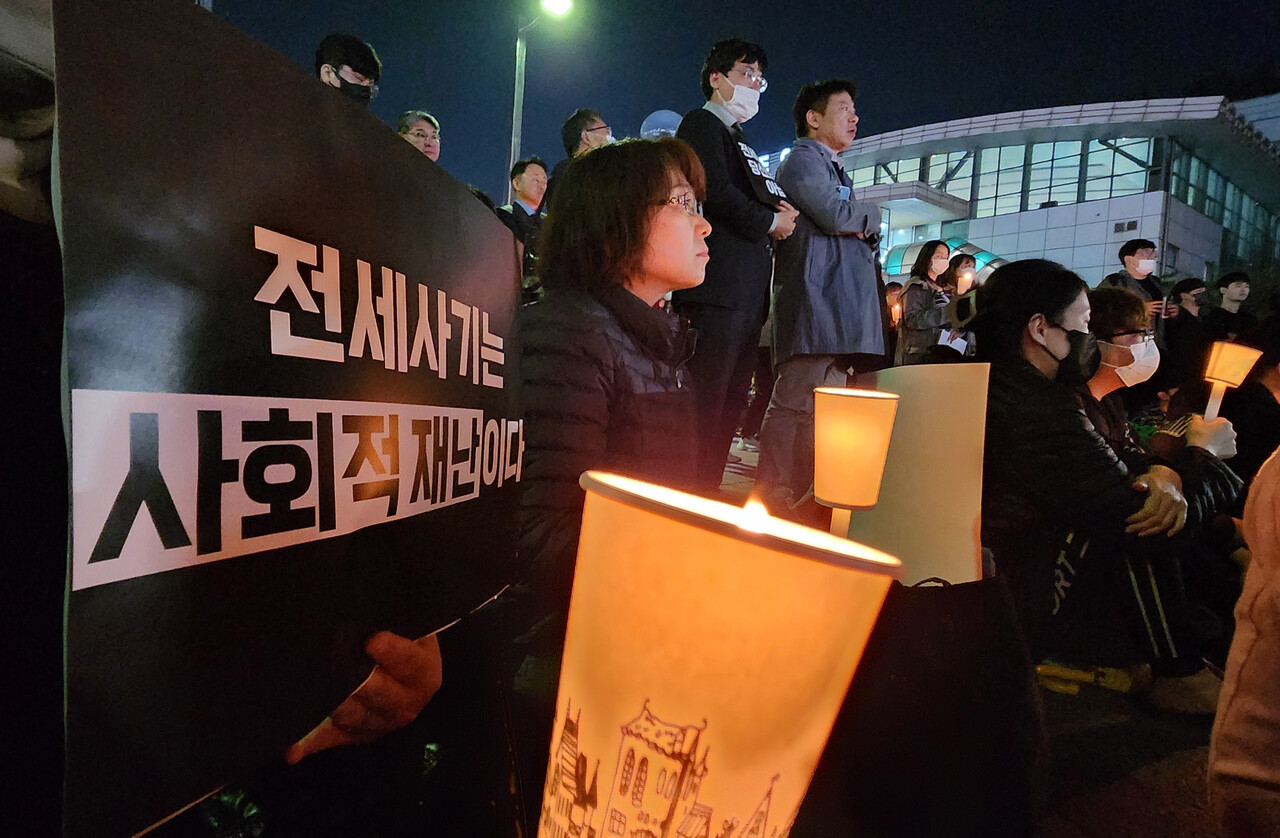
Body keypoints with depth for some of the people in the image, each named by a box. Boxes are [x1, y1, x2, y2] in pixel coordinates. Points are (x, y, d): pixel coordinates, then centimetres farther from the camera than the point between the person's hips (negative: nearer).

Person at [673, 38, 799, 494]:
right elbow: (717, 192, -12)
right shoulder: (702, 123, 3)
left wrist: (782, 211, 5)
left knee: (730, 408, 8)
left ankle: (708, 497, 15)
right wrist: (770, 221, -1)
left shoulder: (740, 143, 30)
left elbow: (761, 200, 27)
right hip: (718, 288, -9)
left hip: (748, 293, 9)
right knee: (706, 407, -11)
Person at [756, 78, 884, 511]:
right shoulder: (803, 159, 1)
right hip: (816, 308, -10)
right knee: (797, 405, -14)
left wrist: (866, 230, 5)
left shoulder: (833, 168, 30)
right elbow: (837, 215, -16)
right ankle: (773, 501, -11)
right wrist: (872, 213, 6)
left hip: (839, 312, 10)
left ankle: (802, 501, 14)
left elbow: (861, 238, 29)